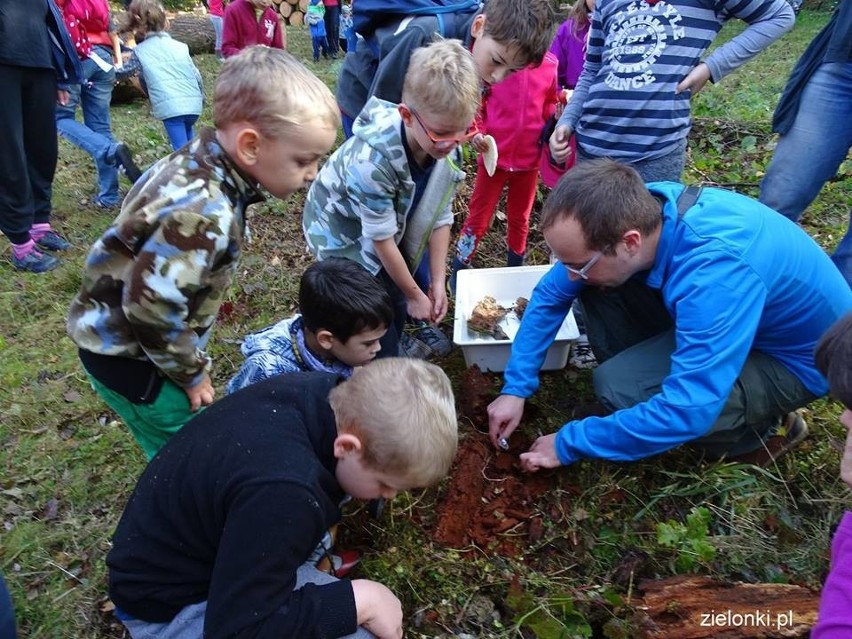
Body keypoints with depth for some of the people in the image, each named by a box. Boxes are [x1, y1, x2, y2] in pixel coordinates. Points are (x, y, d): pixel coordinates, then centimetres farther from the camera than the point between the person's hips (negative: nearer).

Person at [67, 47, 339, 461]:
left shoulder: (203, 162, -5)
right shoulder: (202, 213, -35)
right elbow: (152, 306, -31)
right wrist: (191, 373, -14)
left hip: (130, 336, 8)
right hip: (124, 350, -8)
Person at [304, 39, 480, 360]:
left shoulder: (447, 147, -21)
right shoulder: (372, 158, -40)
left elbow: (440, 217, -10)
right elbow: (381, 239, -28)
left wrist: (438, 282, -9)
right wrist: (415, 295, -16)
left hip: (390, 224, 6)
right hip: (343, 232, -5)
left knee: (396, 312, 10)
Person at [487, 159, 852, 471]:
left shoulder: (716, 273, -40)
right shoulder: (637, 211, -18)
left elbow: (687, 410, -39)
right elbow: (550, 294, -8)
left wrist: (569, 443, -26)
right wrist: (516, 387, -10)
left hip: (792, 356, -6)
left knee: (620, 388, -26)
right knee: (593, 286, -11)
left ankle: (760, 432, -1)